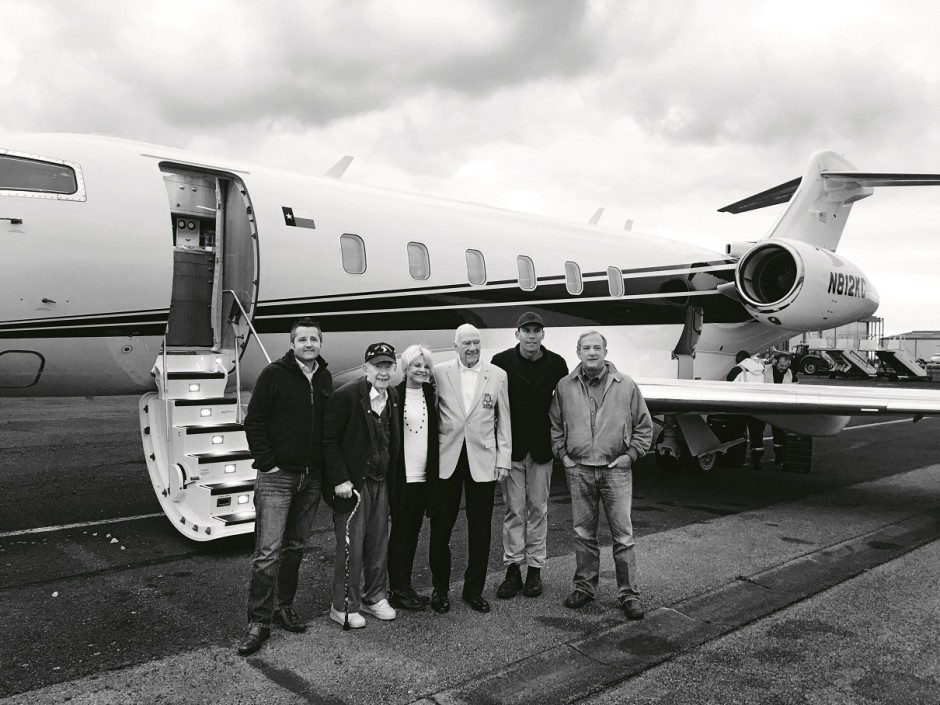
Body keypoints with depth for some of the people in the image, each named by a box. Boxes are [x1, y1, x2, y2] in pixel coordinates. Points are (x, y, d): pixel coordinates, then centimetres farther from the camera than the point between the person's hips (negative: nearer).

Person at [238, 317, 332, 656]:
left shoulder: (325, 378, 8)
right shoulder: (274, 374, -7)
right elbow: (254, 422, -7)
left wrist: (324, 464, 7)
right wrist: (266, 462, -11)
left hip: (311, 477, 5)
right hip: (277, 476, -5)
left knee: (296, 546, 14)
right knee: (268, 551, -5)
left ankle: (284, 606, 28)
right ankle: (259, 622, 3)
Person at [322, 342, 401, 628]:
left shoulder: (393, 397, 8)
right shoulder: (345, 396, -14)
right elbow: (329, 441, -13)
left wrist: (391, 475, 9)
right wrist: (340, 480, -16)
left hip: (381, 482, 7)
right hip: (352, 483, -6)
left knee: (379, 543, 13)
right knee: (351, 545, 0)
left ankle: (374, 597, 28)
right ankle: (344, 607, 13)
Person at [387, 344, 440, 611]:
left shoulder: (431, 394, 8)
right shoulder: (394, 395, -8)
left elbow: (435, 432, 11)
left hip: (424, 475, 5)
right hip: (402, 476, -5)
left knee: (412, 532, 12)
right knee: (401, 532, 2)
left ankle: (405, 586, 23)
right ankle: (397, 590, 13)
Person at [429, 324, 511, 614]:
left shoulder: (497, 375, 4)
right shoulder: (440, 373, 1)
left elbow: (503, 420, 7)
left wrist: (503, 459, 3)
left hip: (483, 461, 1)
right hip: (447, 459, -1)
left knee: (480, 530, 8)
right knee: (440, 528, 5)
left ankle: (474, 589, 23)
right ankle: (440, 588, 22)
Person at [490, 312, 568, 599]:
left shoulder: (556, 364, 1)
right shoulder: (501, 362, -4)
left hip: (542, 449, 1)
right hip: (511, 447, -1)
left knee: (538, 508, 8)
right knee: (514, 509, 3)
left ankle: (535, 569, 18)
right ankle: (513, 569, 12)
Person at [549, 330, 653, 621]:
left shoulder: (626, 385, 2)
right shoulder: (565, 387, 6)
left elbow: (644, 425, 7)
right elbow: (555, 425, 14)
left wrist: (630, 455, -1)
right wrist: (563, 455, 5)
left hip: (616, 469, -1)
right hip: (578, 470, 2)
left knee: (623, 535, 1)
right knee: (583, 533, 11)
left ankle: (628, 594, 11)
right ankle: (584, 586, 24)